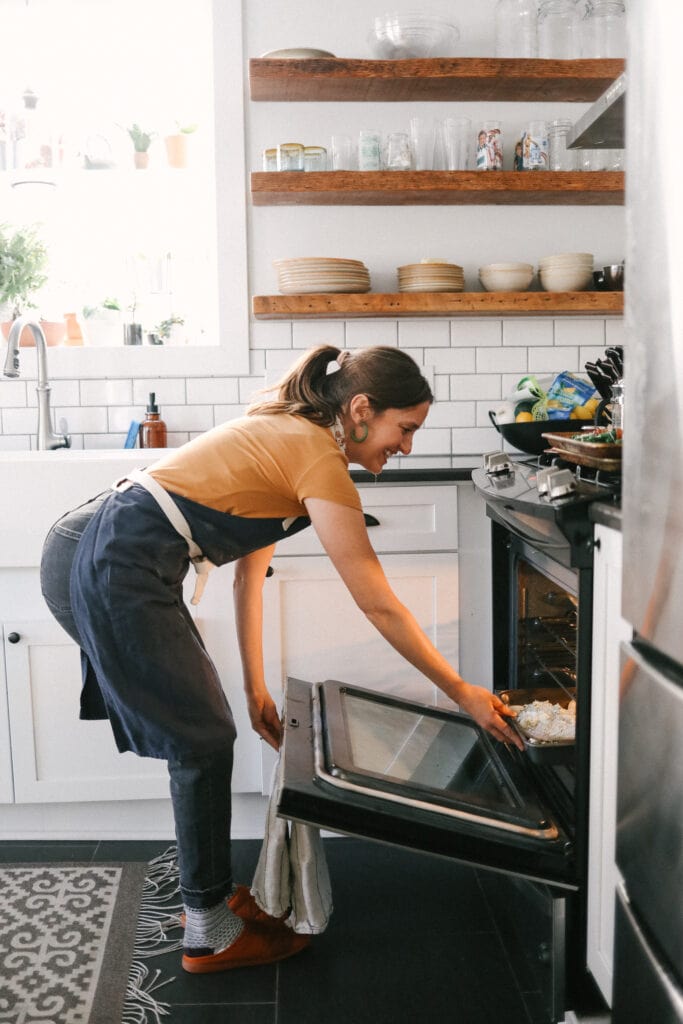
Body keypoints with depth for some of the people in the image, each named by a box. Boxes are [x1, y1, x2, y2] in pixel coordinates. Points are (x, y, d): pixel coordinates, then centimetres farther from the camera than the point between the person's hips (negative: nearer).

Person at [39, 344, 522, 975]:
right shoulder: (319, 458, -13)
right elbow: (380, 607, -12)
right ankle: (210, 935, 19)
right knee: (205, 741, 2)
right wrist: (464, 695, -2)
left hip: (93, 556, 9)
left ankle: (211, 894, 34)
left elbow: (249, 571, 17)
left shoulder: (285, 436, 15)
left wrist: (255, 689, 18)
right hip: (111, 572, -9)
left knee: (204, 730, 17)